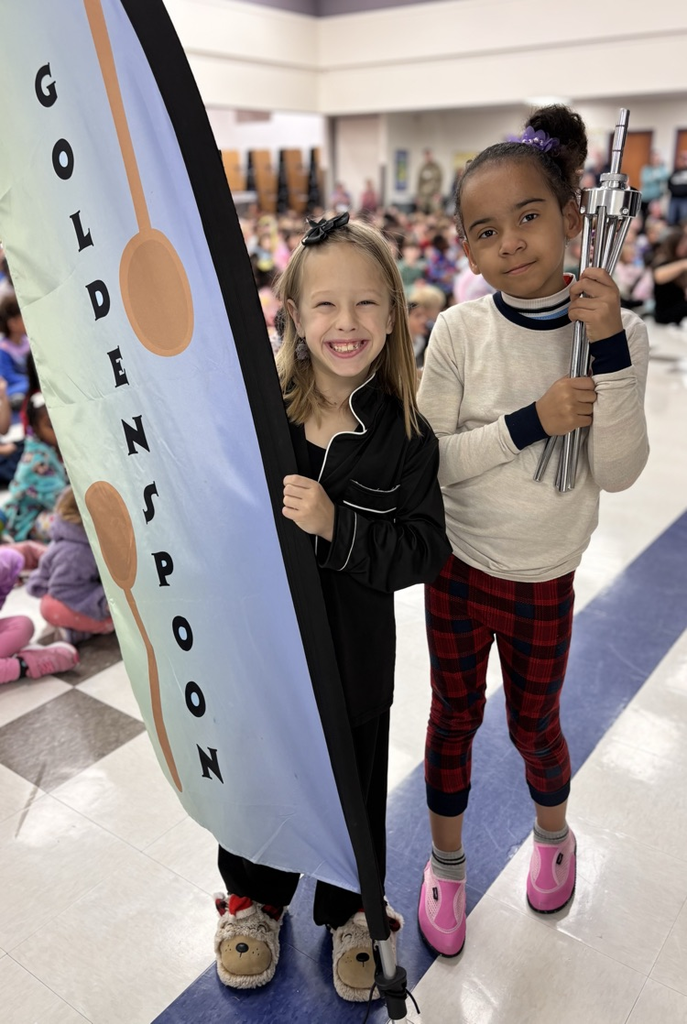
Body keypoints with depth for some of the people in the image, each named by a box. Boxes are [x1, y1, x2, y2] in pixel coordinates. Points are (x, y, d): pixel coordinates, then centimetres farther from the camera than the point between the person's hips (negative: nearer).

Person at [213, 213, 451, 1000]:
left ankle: (352, 910, 48)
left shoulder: (404, 435, -12)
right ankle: (254, 897, 51)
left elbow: (424, 550, -16)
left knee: (354, 789, 18)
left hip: (354, 657, -1)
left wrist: (335, 525, -27)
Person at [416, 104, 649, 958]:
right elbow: (427, 461, -14)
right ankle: (445, 862, 41)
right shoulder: (460, 331, -13)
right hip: (459, 567, 0)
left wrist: (610, 350, -25)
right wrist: (529, 422, -25)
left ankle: (553, 831, 52)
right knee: (455, 715, 15)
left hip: (545, 582, 1)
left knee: (533, 726, 17)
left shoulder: (615, 329, -10)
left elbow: (617, 472, -15)